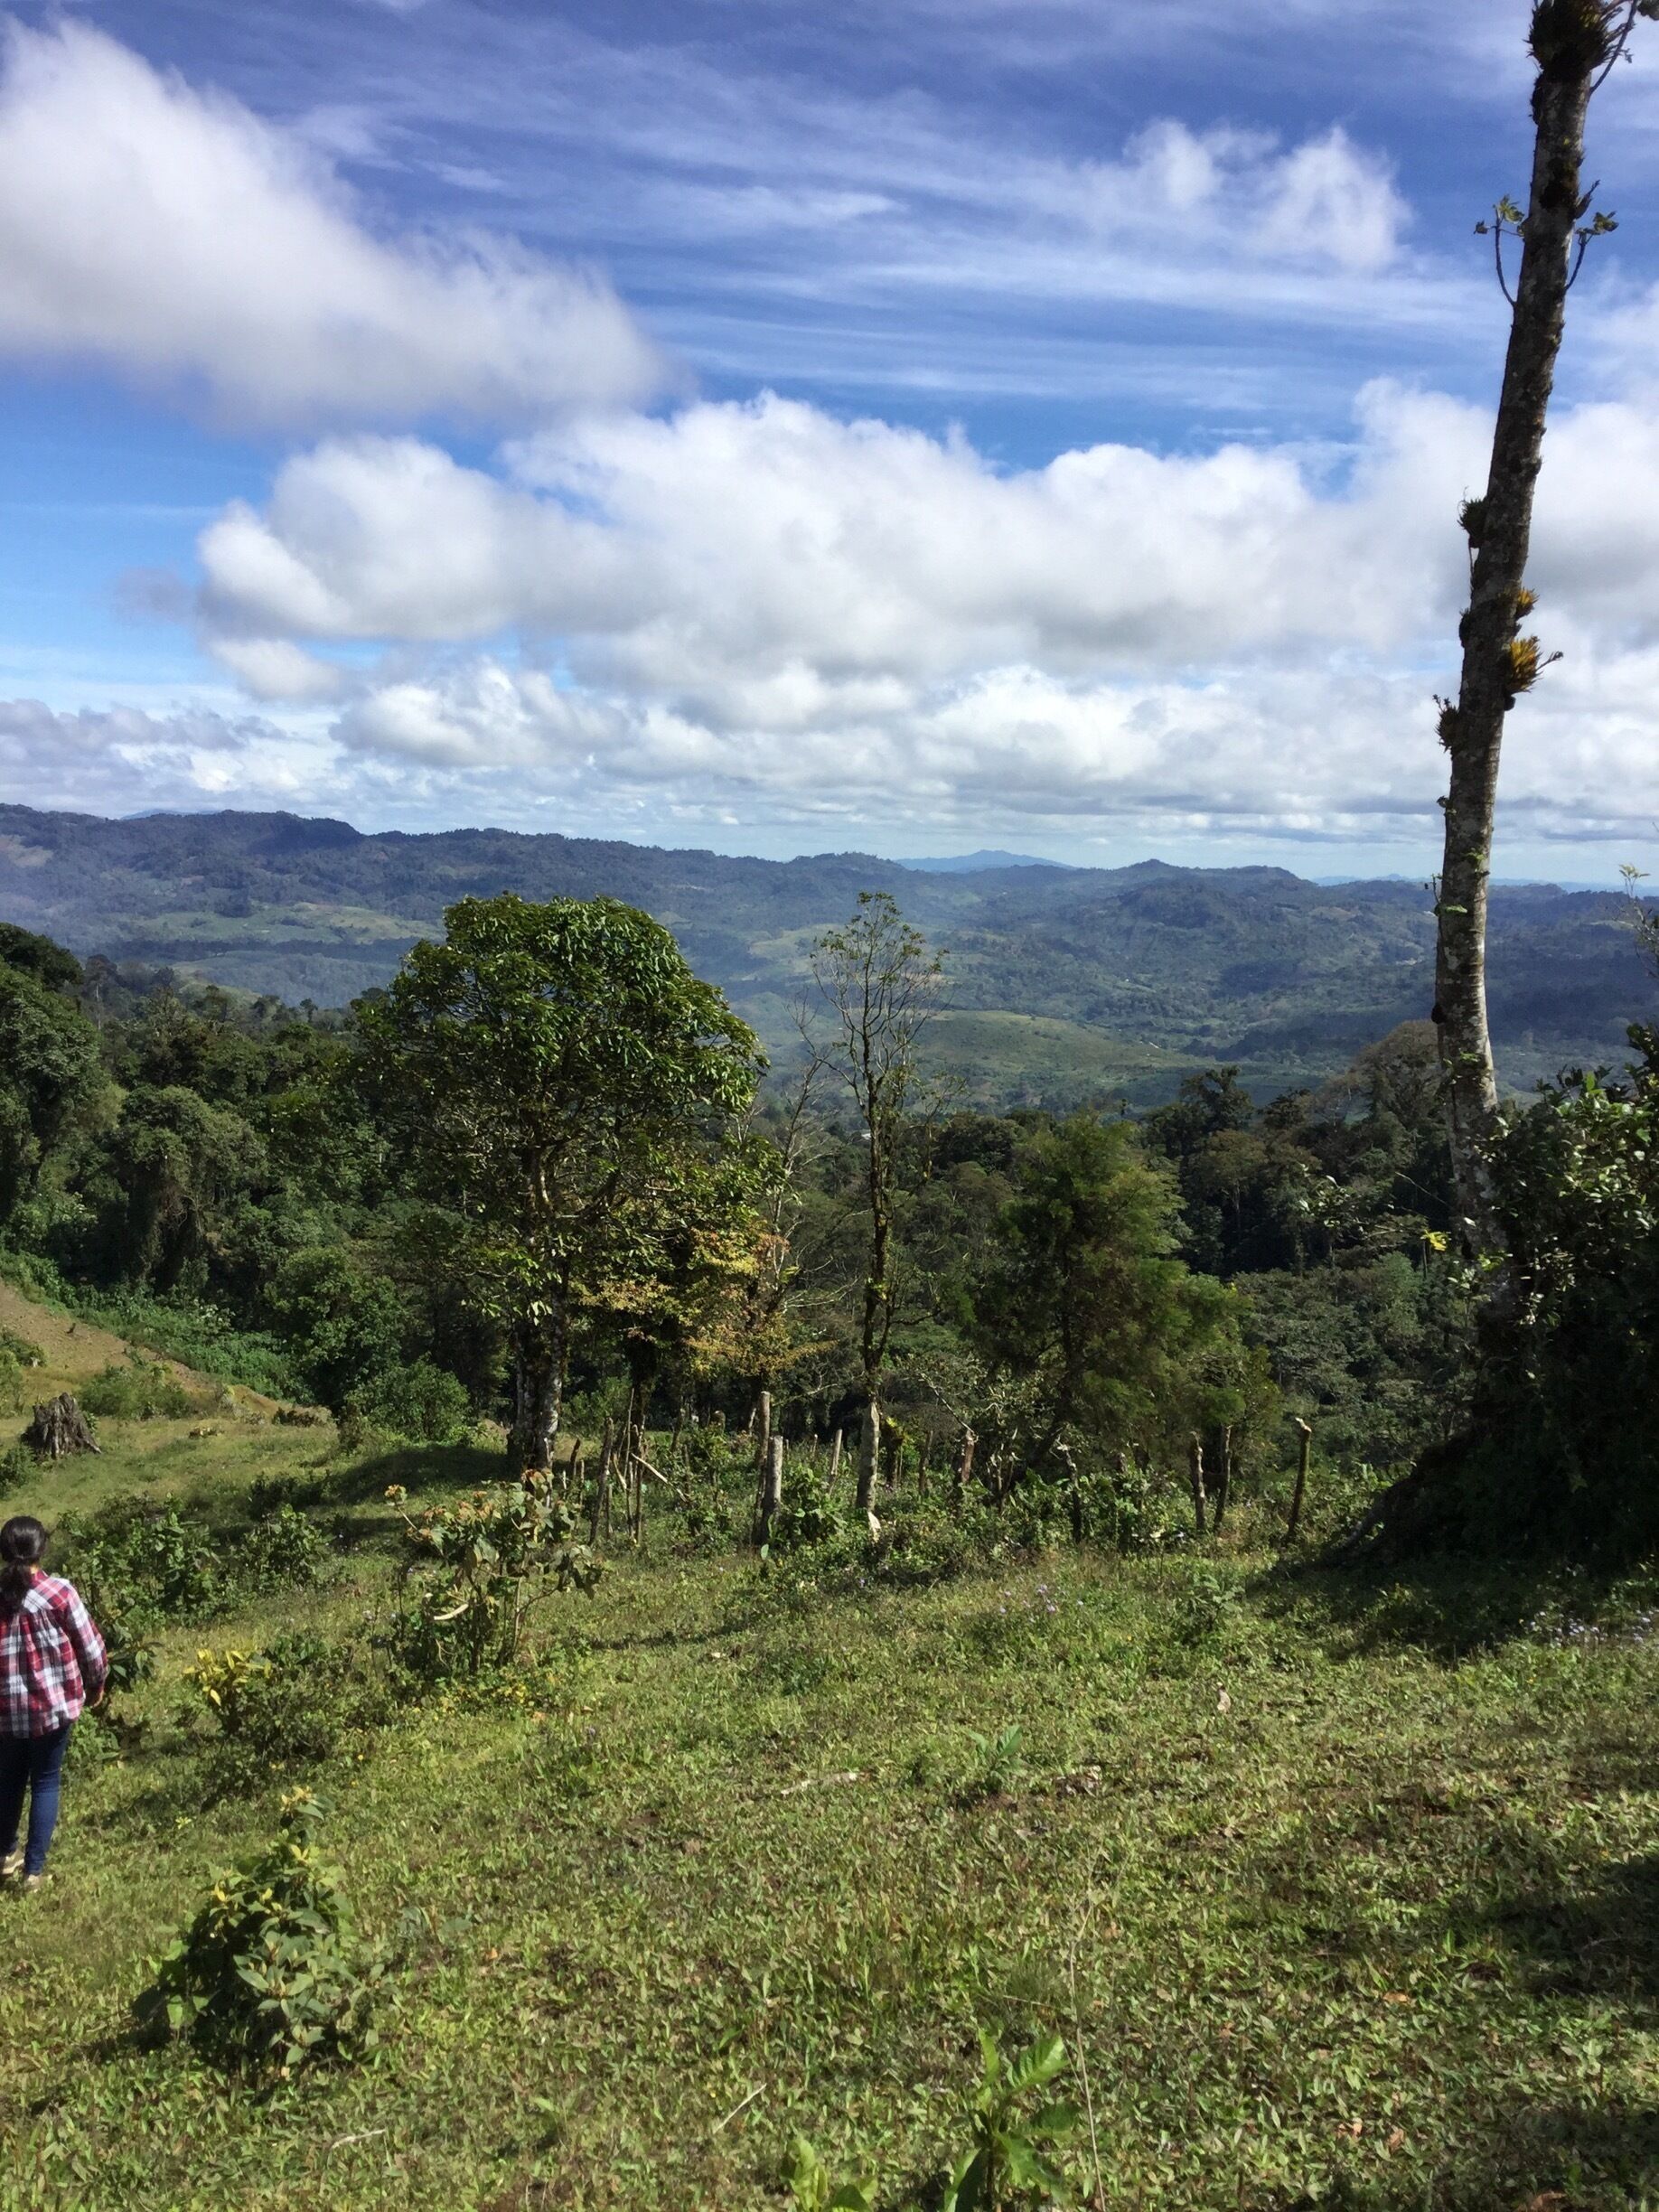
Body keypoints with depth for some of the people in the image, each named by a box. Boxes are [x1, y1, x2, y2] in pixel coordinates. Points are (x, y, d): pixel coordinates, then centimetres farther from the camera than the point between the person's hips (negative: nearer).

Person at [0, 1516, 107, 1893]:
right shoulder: (60, 1593, -17)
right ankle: (34, 1869, 17)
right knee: (45, 1783, 12)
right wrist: (95, 1684, 9)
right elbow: (91, 1647, -9)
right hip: (53, 1706, -3)